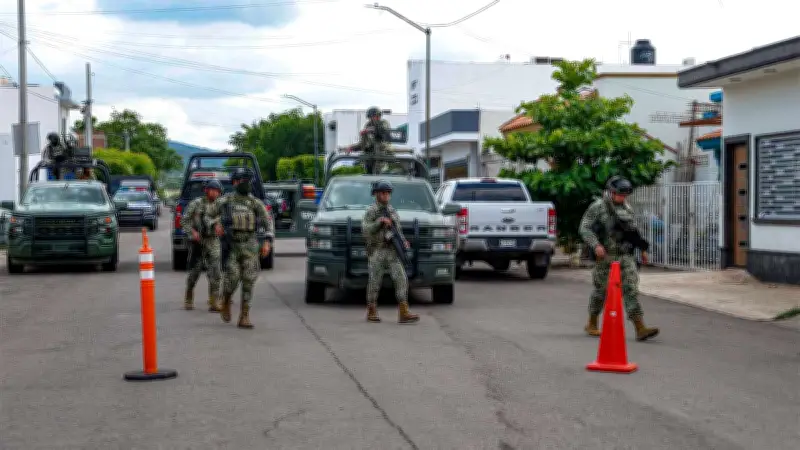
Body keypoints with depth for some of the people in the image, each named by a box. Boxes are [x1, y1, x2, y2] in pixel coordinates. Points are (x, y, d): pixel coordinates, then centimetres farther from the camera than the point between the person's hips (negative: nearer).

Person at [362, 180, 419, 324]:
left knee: (401, 279, -8)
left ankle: (403, 313, -12)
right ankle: (371, 313, 13)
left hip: (392, 252, 5)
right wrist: (380, 221, -20)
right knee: (375, 282, 0)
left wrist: (403, 241, 3)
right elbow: (365, 230, -12)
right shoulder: (371, 211, -1)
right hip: (376, 251, -4)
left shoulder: (392, 211, 16)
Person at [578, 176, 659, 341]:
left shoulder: (628, 209, 13)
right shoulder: (598, 207, -5)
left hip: (625, 256, 4)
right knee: (601, 290, 7)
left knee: (631, 290, -6)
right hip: (605, 255, -4)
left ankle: (641, 329, -13)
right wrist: (596, 245, -23)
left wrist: (642, 248, 18)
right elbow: (585, 228, -10)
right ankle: (591, 325, 26)